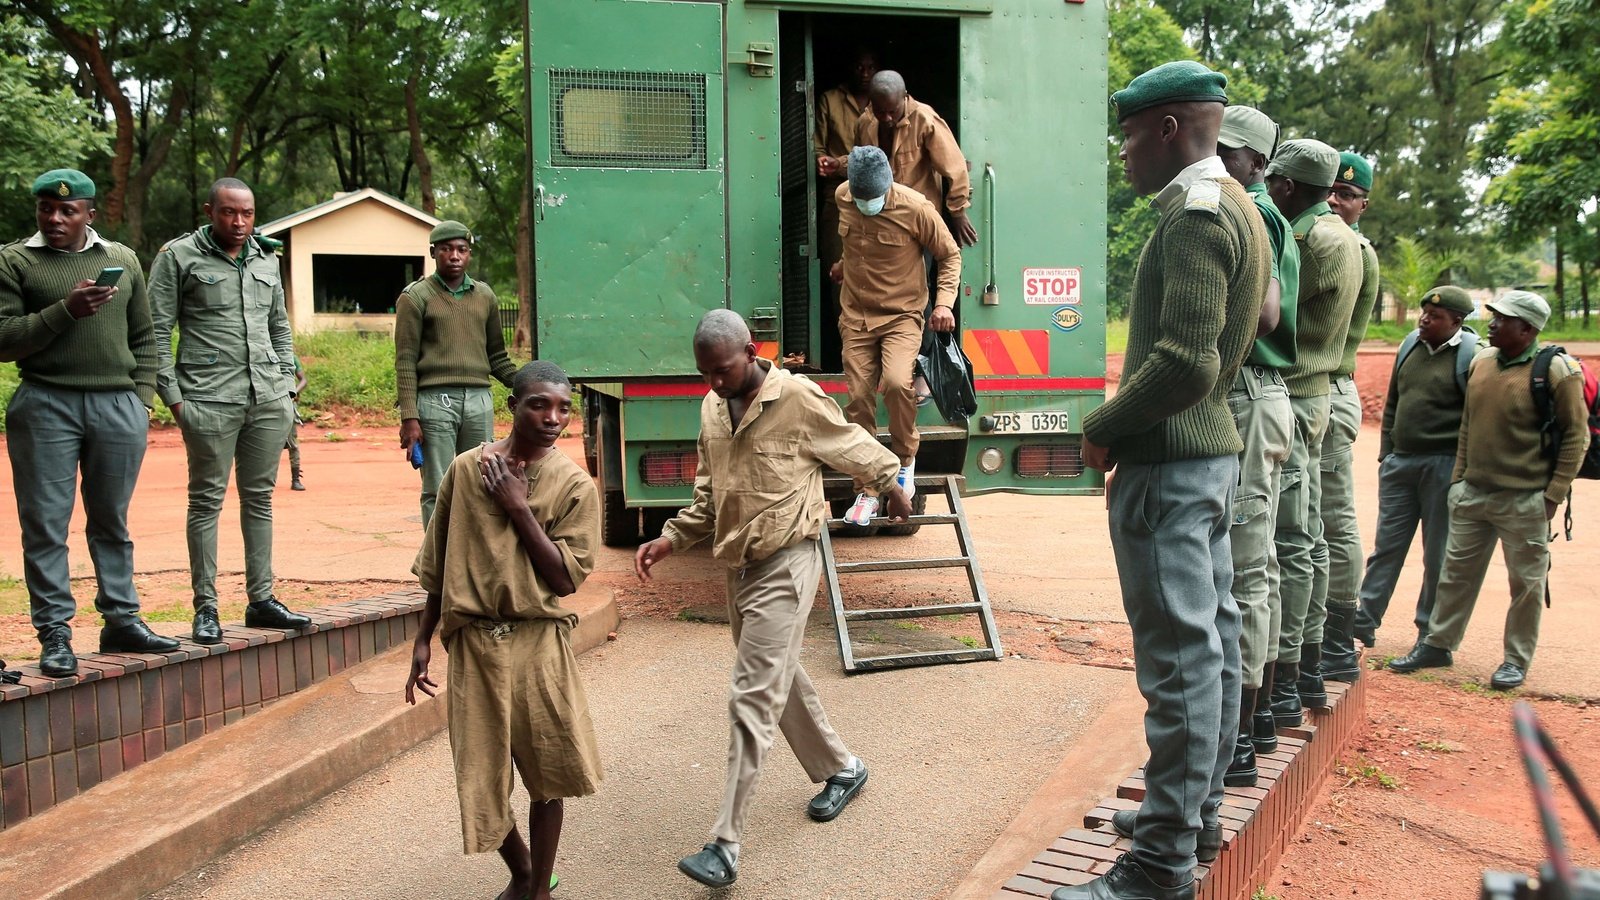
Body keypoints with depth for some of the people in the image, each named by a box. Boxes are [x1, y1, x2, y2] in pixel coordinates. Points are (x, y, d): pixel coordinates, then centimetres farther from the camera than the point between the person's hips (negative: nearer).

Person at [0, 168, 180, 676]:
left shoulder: (122, 260, 13)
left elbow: (143, 338, 17)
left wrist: (141, 397, 7)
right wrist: (66, 310, -15)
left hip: (119, 408, 3)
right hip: (45, 409, -2)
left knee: (111, 522, 10)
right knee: (46, 525, 0)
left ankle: (122, 621, 18)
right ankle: (55, 634, 6)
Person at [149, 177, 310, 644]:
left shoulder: (266, 260, 16)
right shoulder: (178, 257, 0)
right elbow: (157, 332, -3)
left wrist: (286, 383, 12)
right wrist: (172, 396, -8)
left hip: (269, 400, 5)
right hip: (210, 400, -5)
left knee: (259, 498, 9)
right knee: (207, 500, 1)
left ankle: (261, 599, 16)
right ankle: (205, 608, 8)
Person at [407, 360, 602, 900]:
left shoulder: (574, 486, -5)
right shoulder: (466, 469, 0)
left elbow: (565, 579, -11)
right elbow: (438, 564, 9)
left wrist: (518, 507, -14)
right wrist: (423, 640, 10)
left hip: (539, 644, -2)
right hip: (473, 643, 2)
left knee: (545, 775, 7)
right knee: (482, 778, 8)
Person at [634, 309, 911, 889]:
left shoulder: (798, 399, -13)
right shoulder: (712, 410, 8)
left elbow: (857, 450, 1)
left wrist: (893, 490, 14)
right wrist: (671, 540, 3)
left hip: (785, 565, -8)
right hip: (739, 566, 8)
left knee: (753, 700, -10)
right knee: (782, 682, 19)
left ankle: (726, 844, -8)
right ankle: (840, 769, 42)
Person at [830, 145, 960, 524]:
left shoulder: (915, 208, -15)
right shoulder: (843, 197, -2)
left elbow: (950, 255, -3)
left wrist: (945, 302, -13)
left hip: (901, 315, -4)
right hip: (856, 317, 4)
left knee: (896, 383, -28)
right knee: (858, 400, -2)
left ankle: (905, 458, -1)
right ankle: (866, 491, 9)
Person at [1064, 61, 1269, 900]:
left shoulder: (1194, 215, -16)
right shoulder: (1238, 208, 16)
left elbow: (1184, 363, -26)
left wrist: (1103, 431, -12)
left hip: (1168, 462, -11)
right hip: (1215, 448, 11)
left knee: (1179, 656, -6)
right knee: (1210, 638, 16)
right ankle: (1198, 809, 29)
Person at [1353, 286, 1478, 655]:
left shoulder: (1473, 356, -9)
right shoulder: (1410, 344, 10)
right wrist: (1386, 452, 14)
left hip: (1444, 467, -5)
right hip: (1399, 461, 5)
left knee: (1438, 554, 5)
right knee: (1387, 545, 7)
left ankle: (1430, 631, 14)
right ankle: (1365, 619, 11)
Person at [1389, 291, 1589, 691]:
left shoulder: (1556, 371, -11)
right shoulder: (1480, 362, 8)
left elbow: (1576, 434, -7)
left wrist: (1554, 493, -10)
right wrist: (1458, 476, 13)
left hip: (1524, 501, -6)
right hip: (1472, 493, 6)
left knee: (1526, 582, 6)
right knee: (1457, 571, 12)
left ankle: (1517, 660, 20)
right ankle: (1438, 644, 23)